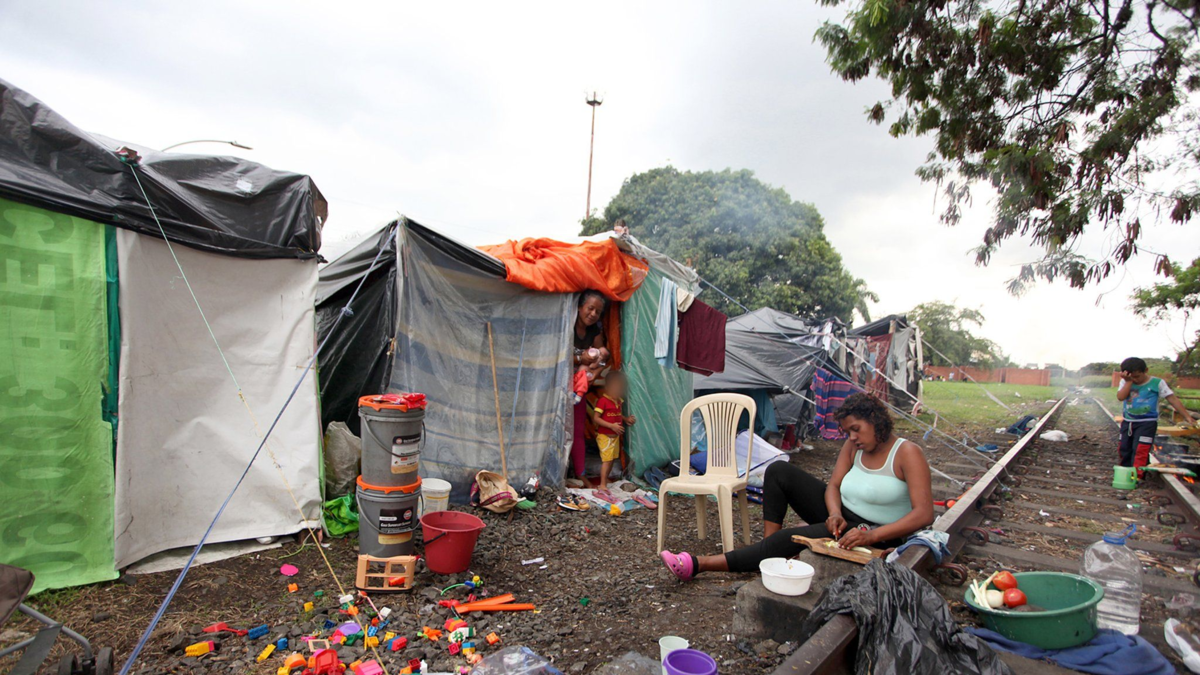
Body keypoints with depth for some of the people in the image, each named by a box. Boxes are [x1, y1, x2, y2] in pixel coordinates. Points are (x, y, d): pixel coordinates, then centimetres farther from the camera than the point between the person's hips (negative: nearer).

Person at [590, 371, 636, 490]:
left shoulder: (619, 400, 6)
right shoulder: (602, 400, -19)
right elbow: (595, 418, -22)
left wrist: (626, 418, 4)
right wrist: (612, 426, -25)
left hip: (615, 435, 8)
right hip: (605, 436, -8)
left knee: (612, 458, 15)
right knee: (607, 459, -8)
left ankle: (606, 479, 31)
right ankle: (603, 485, -1)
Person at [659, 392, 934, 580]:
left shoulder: (907, 453, -16)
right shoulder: (853, 447, 4)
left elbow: (924, 514, -23)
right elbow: (833, 485, 3)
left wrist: (872, 536, -34)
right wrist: (835, 514, -21)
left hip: (875, 534, -7)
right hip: (841, 518, 7)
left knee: (791, 539, -27)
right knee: (779, 470, -9)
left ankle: (701, 564, -24)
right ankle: (769, 546, -14)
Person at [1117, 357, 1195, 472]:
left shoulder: (1157, 383, -4)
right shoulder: (1125, 382, 2)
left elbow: (1173, 399, -4)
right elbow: (1120, 397, -14)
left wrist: (1187, 416, -7)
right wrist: (1128, 381, -15)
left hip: (1147, 423, -4)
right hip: (1127, 422, 4)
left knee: (1140, 451, -13)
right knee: (1123, 449, 11)